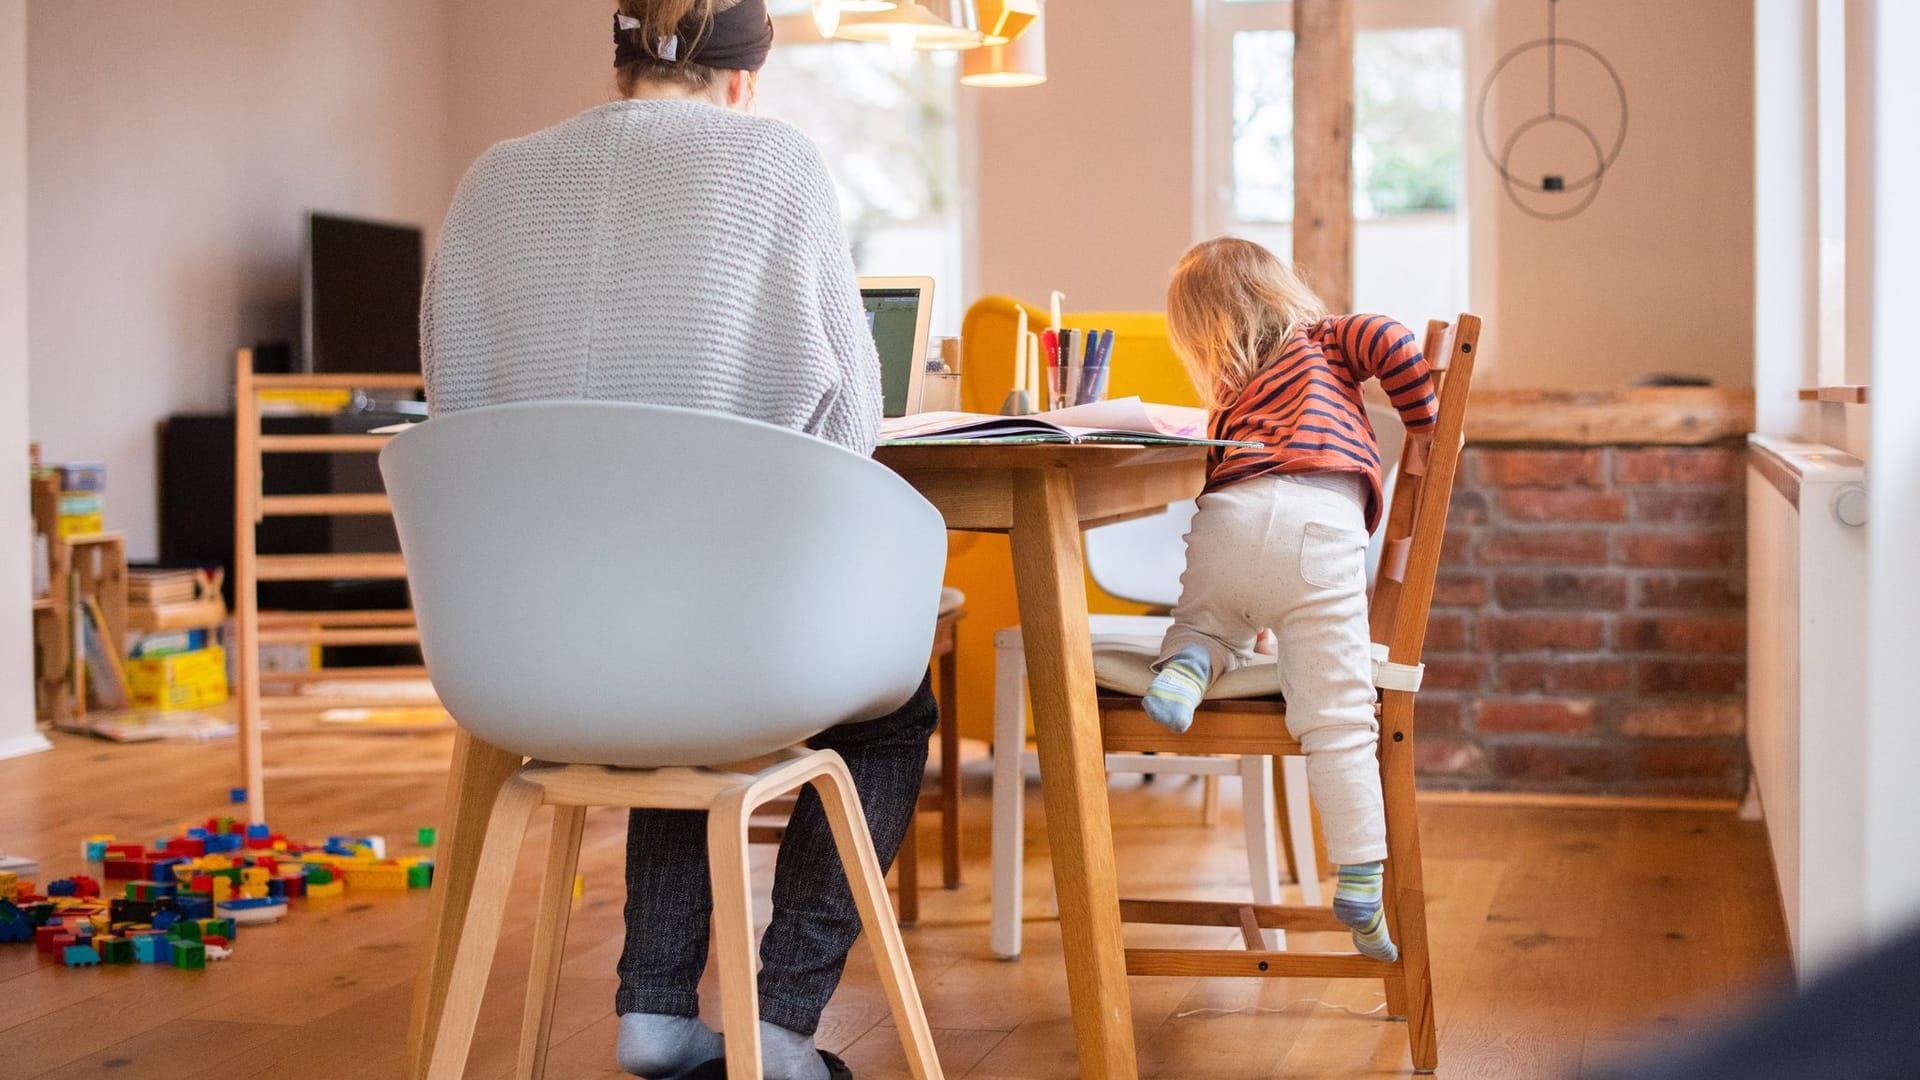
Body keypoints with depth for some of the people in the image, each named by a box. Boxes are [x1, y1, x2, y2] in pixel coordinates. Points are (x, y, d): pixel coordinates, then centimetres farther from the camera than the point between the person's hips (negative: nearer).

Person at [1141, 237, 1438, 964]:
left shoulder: (1227, 402, 37)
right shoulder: (1325, 340, 30)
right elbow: (1389, 341, 9)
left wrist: (1253, 628, 38)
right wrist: (1425, 427, 21)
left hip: (1224, 521, 3)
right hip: (1318, 527, -2)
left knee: (1209, 625, 34)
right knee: (1338, 720, -1)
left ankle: (1185, 665, 1)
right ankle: (1361, 884, -4)